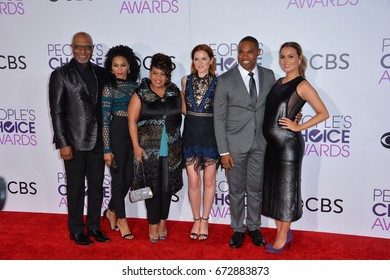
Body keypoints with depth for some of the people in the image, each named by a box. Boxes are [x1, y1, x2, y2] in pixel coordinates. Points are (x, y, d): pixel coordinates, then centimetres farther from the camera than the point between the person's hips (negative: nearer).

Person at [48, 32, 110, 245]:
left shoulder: (100, 73, 8)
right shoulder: (60, 75, -4)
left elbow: (104, 105, 10)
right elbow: (56, 111, -7)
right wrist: (63, 144, -12)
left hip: (97, 140, 4)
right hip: (74, 141, -4)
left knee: (97, 186, 12)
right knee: (76, 188, 8)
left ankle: (94, 227, 28)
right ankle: (76, 230, 24)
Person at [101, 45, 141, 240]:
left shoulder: (134, 86, 7)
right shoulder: (109, 88, -6)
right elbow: (104, 120, -8)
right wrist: (107, 149, -12)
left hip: (133, 136, 5)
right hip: (116, 136, -5)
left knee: (128, 178, 11)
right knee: (118, 178, 5)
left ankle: (111, 211, 34)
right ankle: (122, 220, 20)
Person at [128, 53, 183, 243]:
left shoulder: (176, 93, 5)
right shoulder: (141, 94, -2)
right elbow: (132, 120, -3)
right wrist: (136, 146, -9)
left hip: (171, 149, 2)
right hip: (148, 148, -2)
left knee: (167, 185, 9)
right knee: (152, 186, 3)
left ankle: (163, 222, 26)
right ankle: (153, 224, 18)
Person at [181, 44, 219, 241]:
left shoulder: (218, 82, 0)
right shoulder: (186, 80, 7)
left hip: (210, 134, -1)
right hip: (190, 134, 2)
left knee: (209, 179, 8)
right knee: (193, 181, 4)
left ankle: (205, 220, 23)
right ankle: (196, 220, 22)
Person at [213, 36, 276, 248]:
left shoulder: (268, 76, 1)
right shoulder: (225, 80, -8)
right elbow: (219, 118, -7)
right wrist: (223, 151, -10)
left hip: (260, 143, 2)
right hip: (235, 145, -2)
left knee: (256, 189, 14)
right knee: (236, 190, 11)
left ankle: (254, 227, 34)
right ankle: (238, 229, 30)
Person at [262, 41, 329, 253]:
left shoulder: (302, 85, -9)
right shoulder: (278, 82, 12)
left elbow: (323, 113, -10)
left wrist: (298, 127, -13)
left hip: (288, 144, -8)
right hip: (271, 143, 8)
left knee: (286, 188, 4)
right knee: (272, 187, 13)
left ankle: (283, 236, 18)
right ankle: (281, 232, 28)